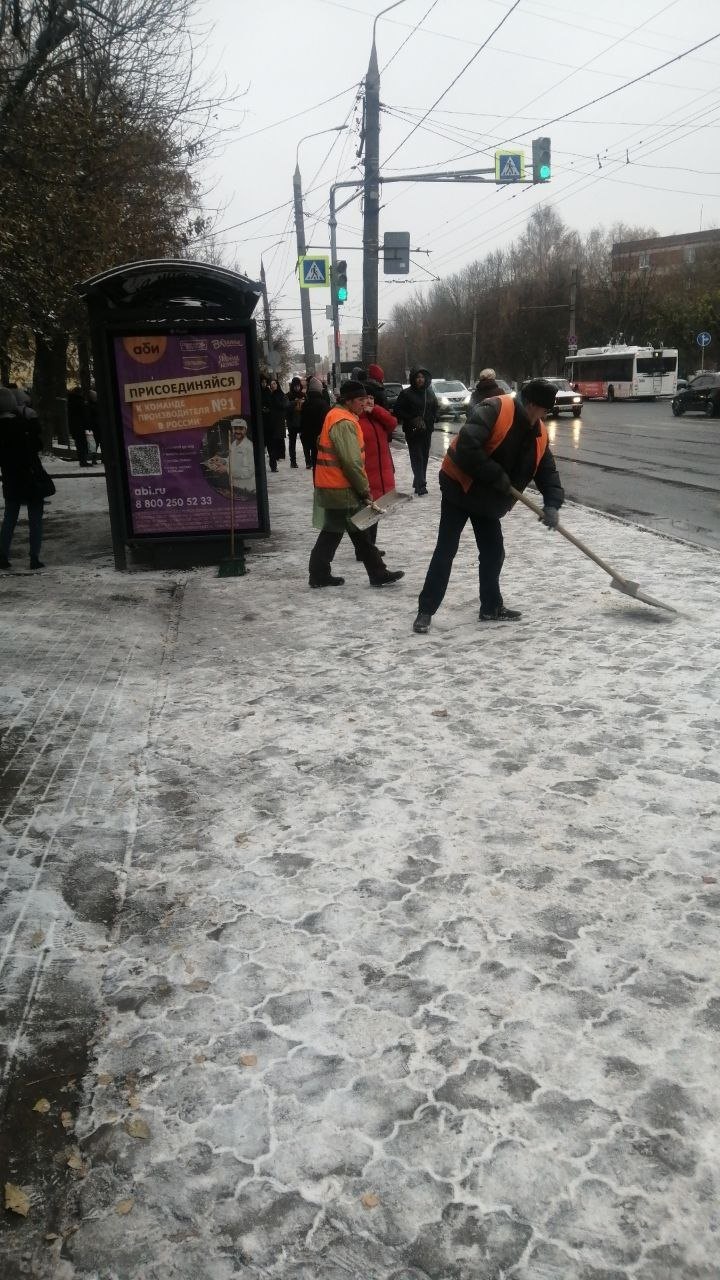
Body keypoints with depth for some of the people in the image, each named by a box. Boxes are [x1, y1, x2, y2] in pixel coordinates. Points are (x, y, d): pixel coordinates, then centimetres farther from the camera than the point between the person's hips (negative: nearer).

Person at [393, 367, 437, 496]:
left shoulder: (429, 393, 11)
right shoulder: (406, 393, -4)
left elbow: (435, 409, 23)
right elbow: (397, 410, -4)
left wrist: (429, 421, 6)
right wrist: (412, 420, -11)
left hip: (426, 430, 5)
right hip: (412, 431, -5)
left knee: (424, 457, 8)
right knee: (417, 457, -11)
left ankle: (419, 483, 19)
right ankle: (421, 485, -15)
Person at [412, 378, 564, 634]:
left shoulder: (538, 433, 2)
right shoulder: (495, 410, -23)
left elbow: (547, 470, 5)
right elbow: (467, 445, -33)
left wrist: (552, 503, -11)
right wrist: (497, 476, -26)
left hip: (487, 498, 8)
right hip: (459, 488, -7)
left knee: (493, 552, 10)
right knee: (446, 551, -6)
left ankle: (491, 606, 25)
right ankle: (425, 611, 0)